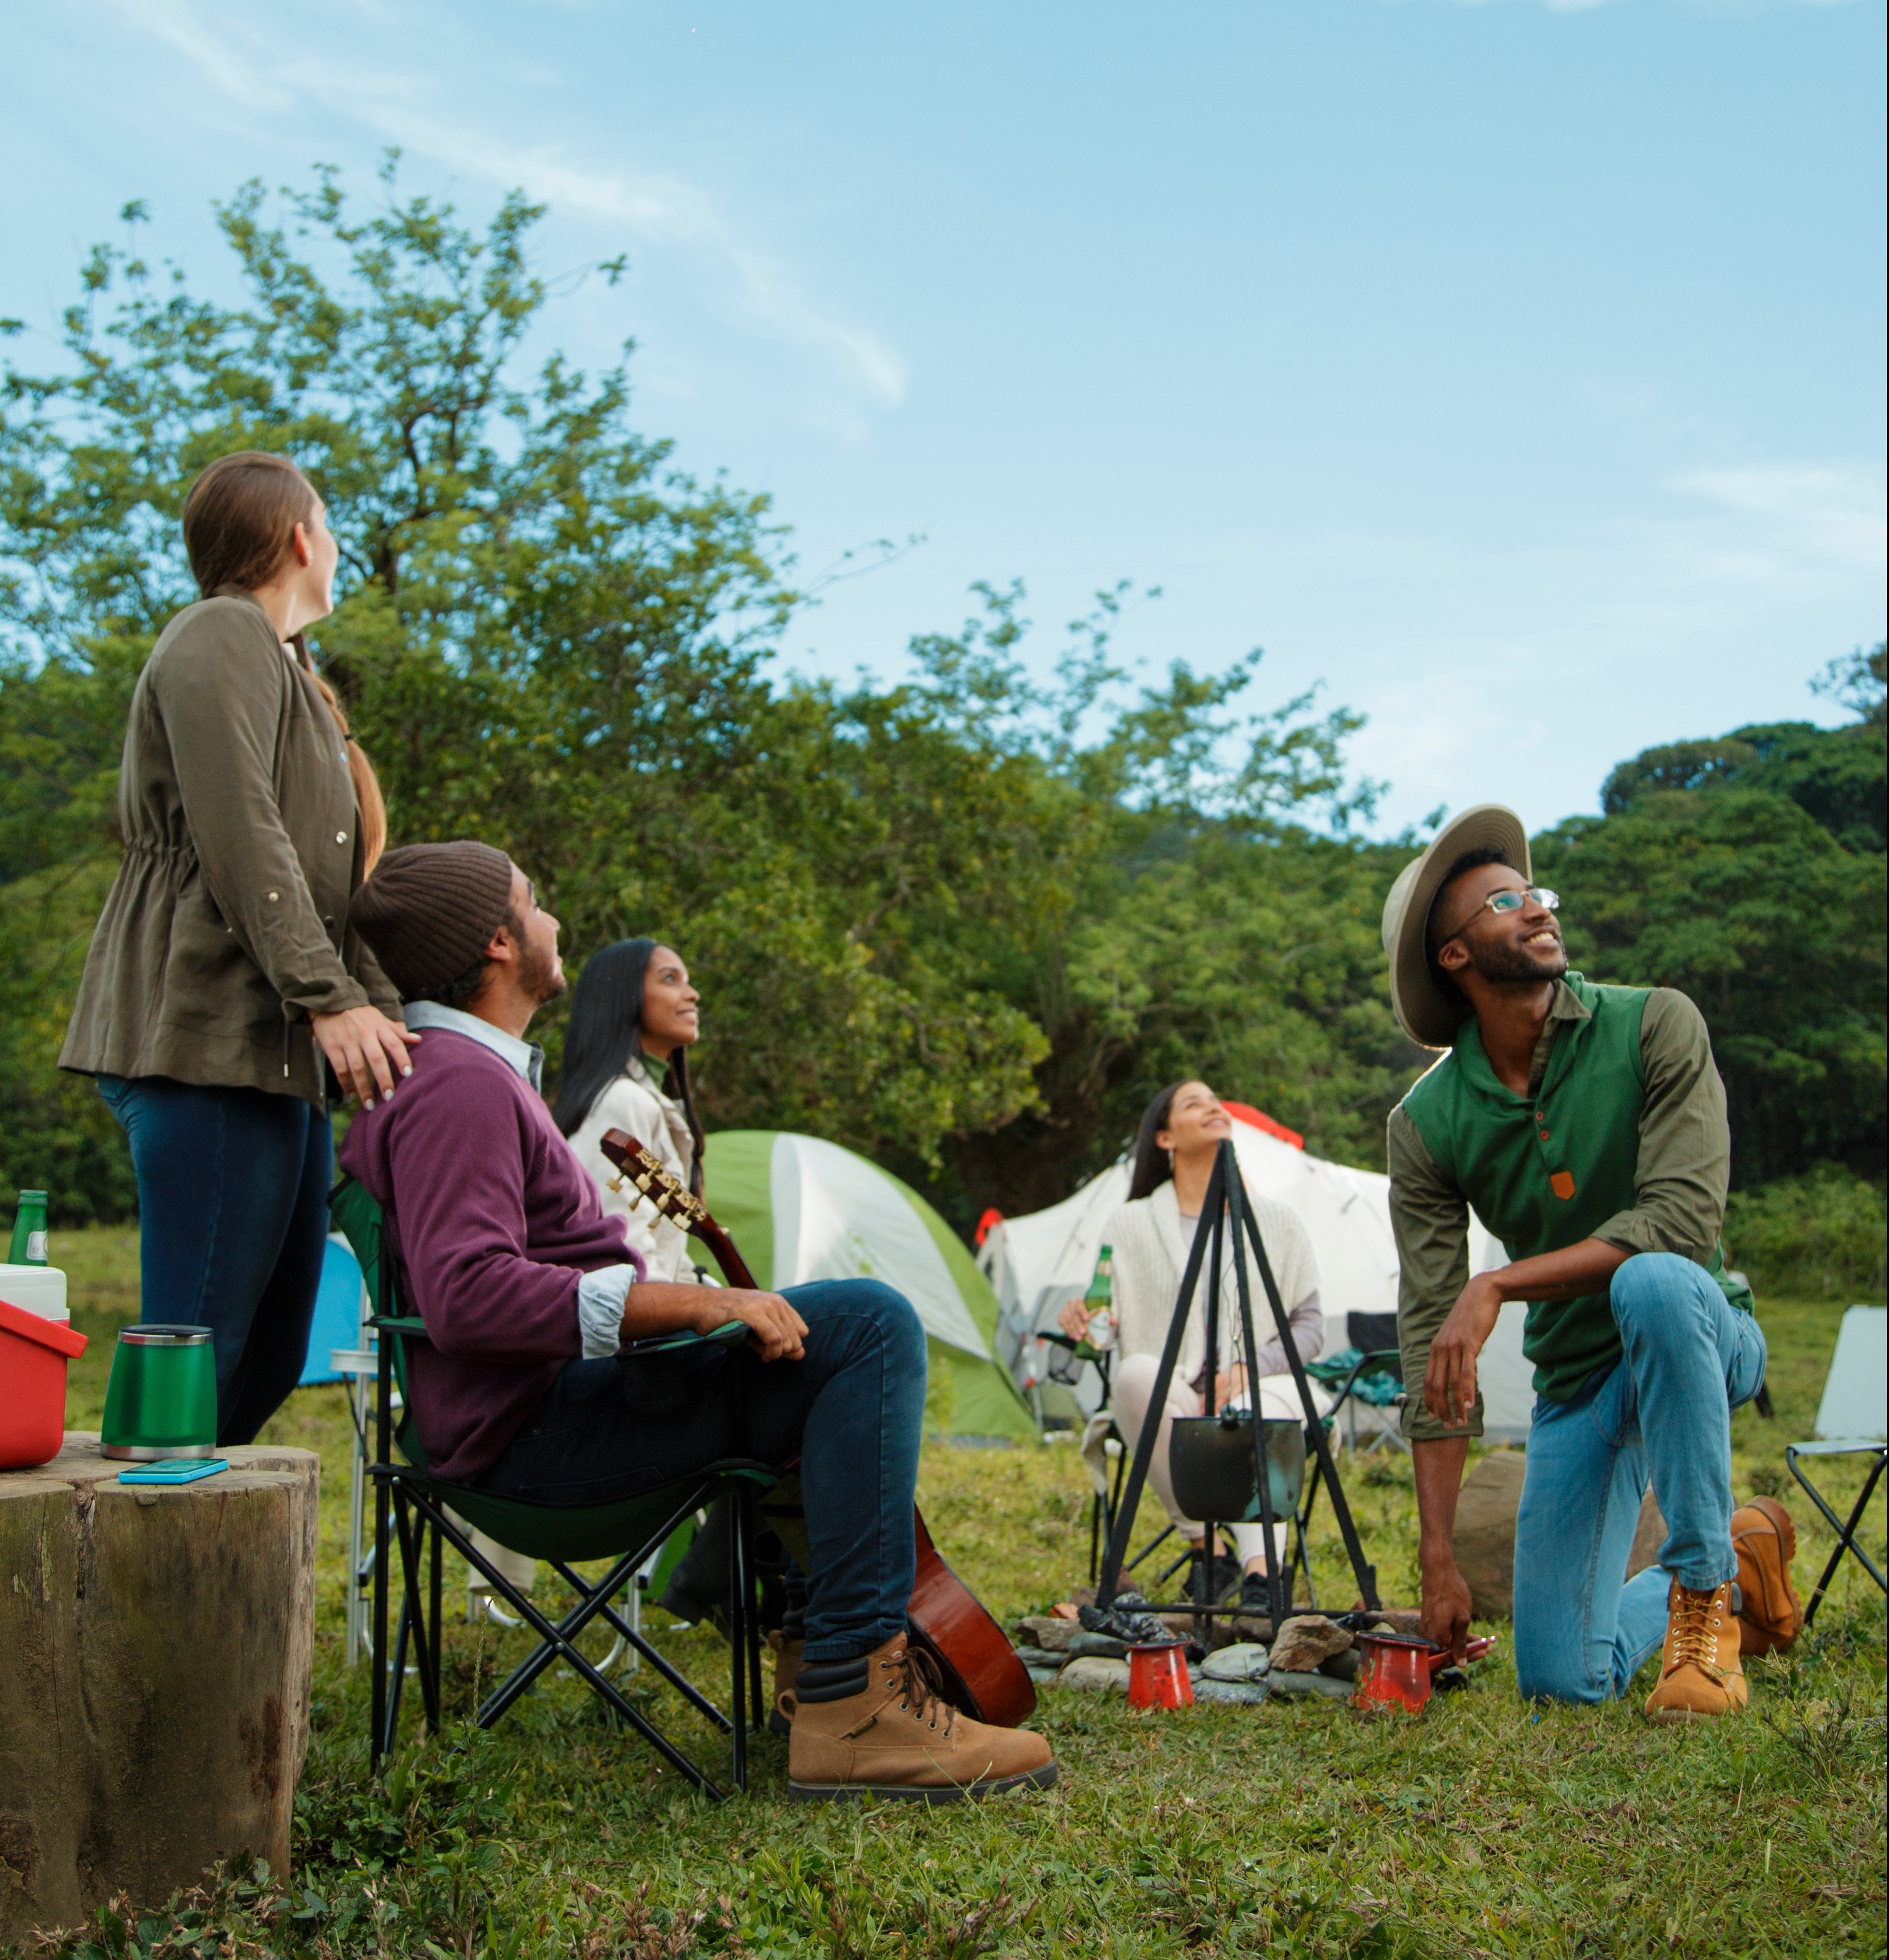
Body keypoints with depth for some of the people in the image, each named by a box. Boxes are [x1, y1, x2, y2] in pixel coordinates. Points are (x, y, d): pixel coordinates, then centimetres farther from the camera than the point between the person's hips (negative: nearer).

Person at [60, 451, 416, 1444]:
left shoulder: (279, 662, 29)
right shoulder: (222, 636, -3)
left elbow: (331, 881, 25)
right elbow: (240, 838, -16)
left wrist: (385, 1017, 17)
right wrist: (329, 998, -21)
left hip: (278, 1050, 10)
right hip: (212, 1037, -10)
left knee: (270, 1355, 8)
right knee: (203, 1345, -12)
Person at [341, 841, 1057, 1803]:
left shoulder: (425, 1071, 20)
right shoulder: (461, 1084, -17)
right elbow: (466, 1293, -31)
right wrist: (694, 1303, -28)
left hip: (554, 1402, 11)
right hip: (540, 1426, -11)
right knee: (872, 1324, -22)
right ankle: (851, 1705, -24)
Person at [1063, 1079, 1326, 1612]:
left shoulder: (1279, 1223, 14)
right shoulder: (1133, 1225, 11)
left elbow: (1310, 1327, 11)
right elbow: (1108, 1322, 7)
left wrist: (1249, 1369, -8)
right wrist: (1083, 1320, -19)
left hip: (1259, 1389, 0)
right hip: (1173, 1395, 0)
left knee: (1252, 1415, -37)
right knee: (1136, 1373, -35)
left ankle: (1260, 1570, -50)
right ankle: (1203, 1546, -23)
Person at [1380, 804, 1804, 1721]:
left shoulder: (1654, 1026, -14)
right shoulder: (1426, 1124, -9)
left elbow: (1685, 1217, -25)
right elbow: (1430, 1341, -10)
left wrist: (1498, 1285, -31)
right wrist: (1438, 1563, -13)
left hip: (1699, 1334, -3)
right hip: (1573, 1379, 3)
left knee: (1650, 1279, -39)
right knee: (1561, 1680, 0)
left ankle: (1703, 1588, -22)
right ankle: (1740, 1553, 29)